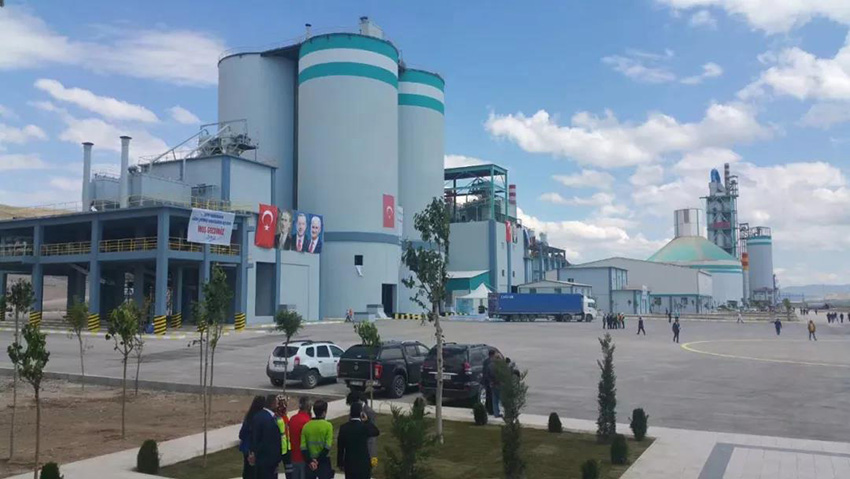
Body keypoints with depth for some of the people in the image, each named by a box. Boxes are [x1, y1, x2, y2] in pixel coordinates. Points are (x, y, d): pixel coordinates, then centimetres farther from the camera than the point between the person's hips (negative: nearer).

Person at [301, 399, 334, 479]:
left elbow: (303, 447, -7)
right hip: (324, 462, -4)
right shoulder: (328, 425, -12)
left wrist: (310, 461, -7)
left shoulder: (306, 426, -2)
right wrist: (318, 460, -11)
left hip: (310, 463, 4)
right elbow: (327, 447, -17)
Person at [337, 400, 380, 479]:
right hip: (363, 464, -3)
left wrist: (340, 463, 10)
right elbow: (376, 432, 6)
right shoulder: (365, 427, -16)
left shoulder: (343, 428, -7)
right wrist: (367, 420, 6)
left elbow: (340, 447, 0)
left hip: (349, 463, 3)